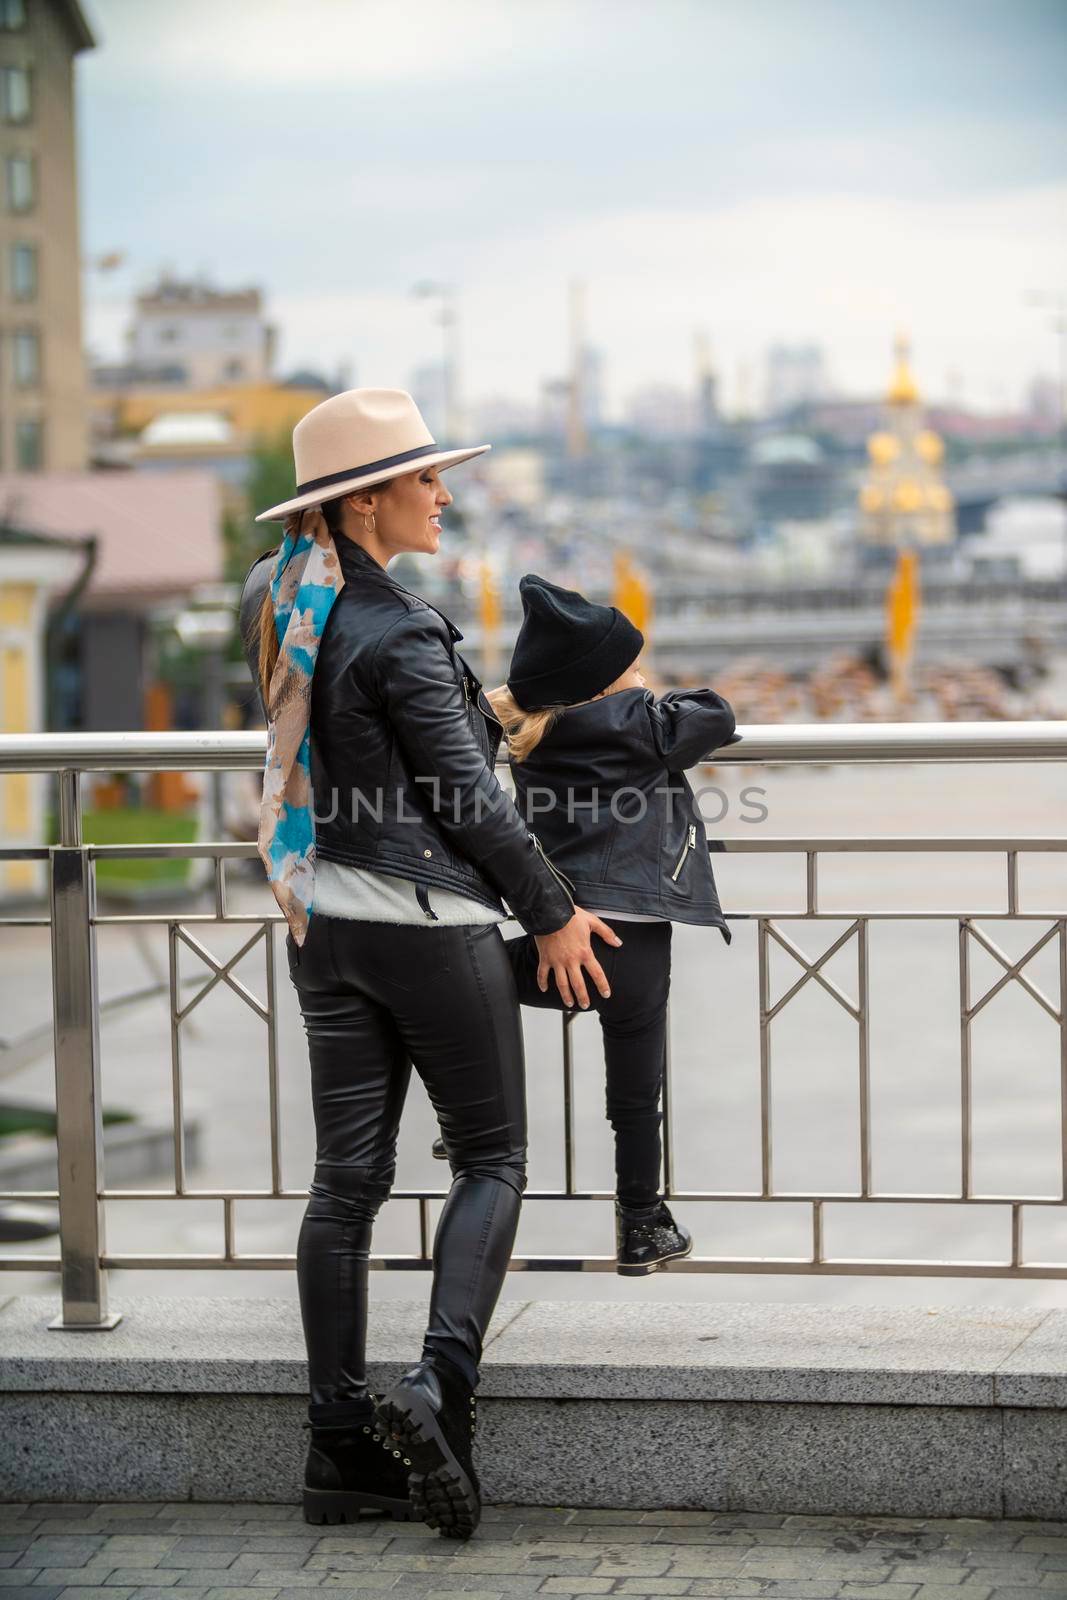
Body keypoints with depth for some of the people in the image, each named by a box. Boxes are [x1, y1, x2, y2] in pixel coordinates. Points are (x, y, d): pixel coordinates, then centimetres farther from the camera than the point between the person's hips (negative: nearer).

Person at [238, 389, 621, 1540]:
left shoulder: (273, 600, 6)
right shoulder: (399, 635, -18)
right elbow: (469, 799, -13)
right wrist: (553, 914, -2)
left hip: (321, 918, 7)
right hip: (429, 918, -7)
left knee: (347, 1174, 8)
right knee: (491, 1156, 6)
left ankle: (340, 1446, 9)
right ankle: (437, 1385, -11)